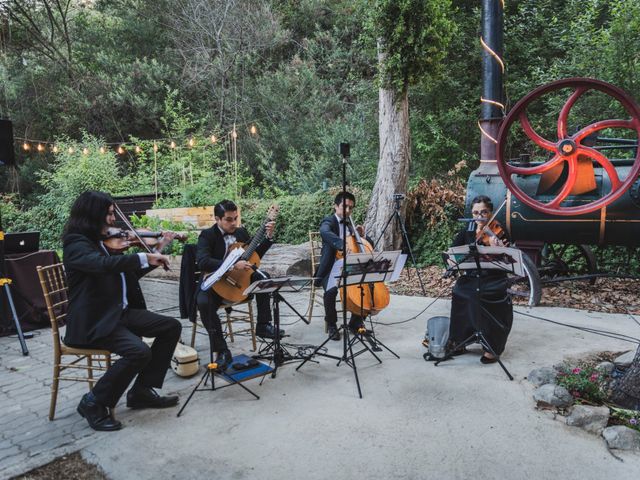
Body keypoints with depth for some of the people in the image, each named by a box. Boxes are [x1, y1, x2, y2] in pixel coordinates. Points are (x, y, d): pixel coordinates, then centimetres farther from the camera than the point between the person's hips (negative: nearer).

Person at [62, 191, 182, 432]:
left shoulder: (104, 241, 14)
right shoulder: (76, 243, -13)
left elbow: (131, 272, 22)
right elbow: (103, 264, -35)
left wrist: (157, 250, 14)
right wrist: (145, 257, -33)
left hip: (121, 311, 9)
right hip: (93, 321, -9)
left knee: (171, 327, -1)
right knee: (139, 351, -29)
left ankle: (142, 391, 7)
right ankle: (94, 403, -6)